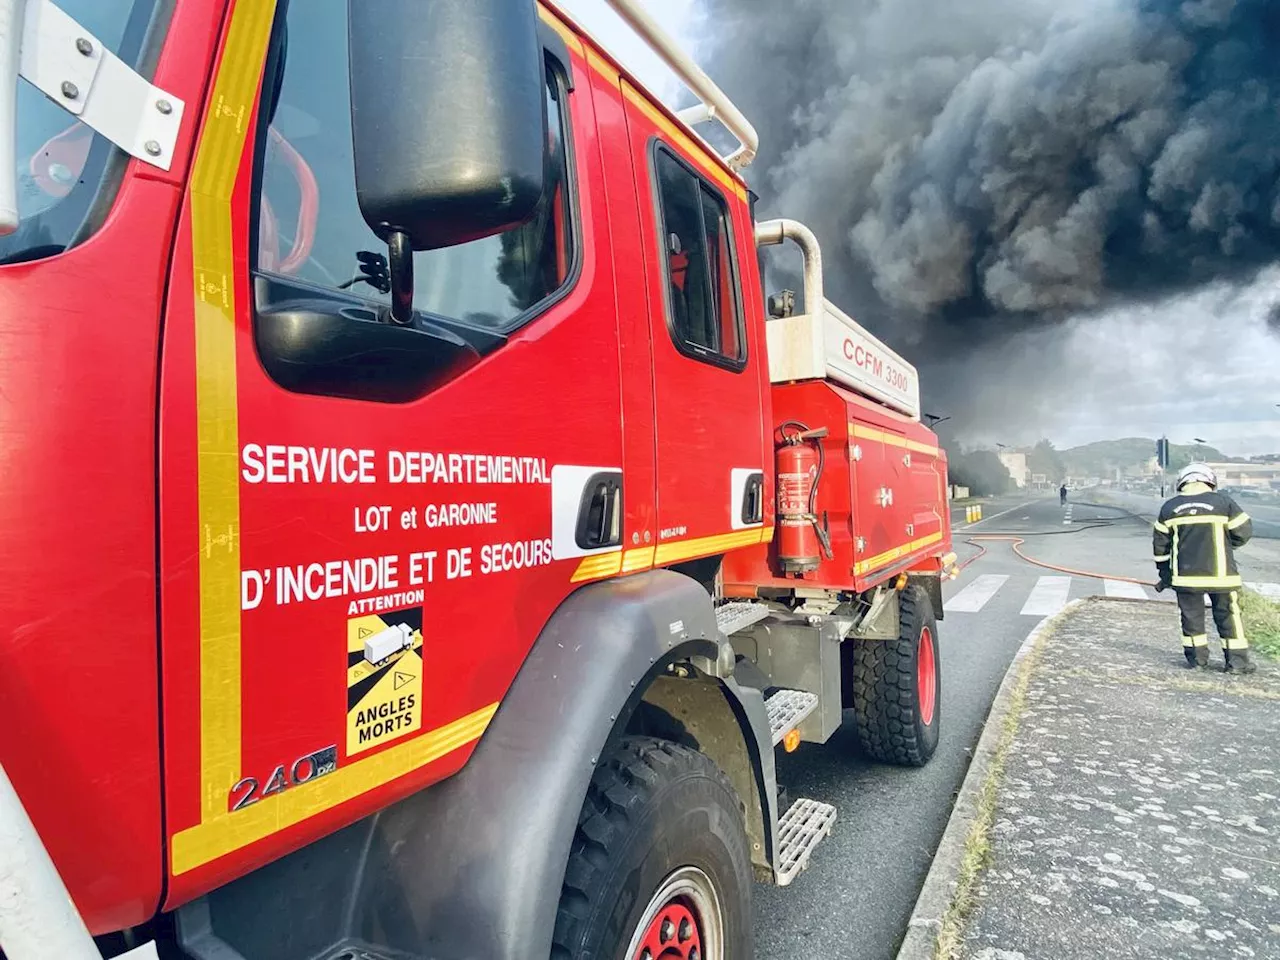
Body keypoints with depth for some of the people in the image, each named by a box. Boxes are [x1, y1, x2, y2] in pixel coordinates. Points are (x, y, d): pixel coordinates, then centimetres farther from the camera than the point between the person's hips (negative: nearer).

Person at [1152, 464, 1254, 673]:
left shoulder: (1169, 507, 3)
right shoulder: (1223, 502, -4)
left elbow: (1160, 543, 8)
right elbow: (1243, 532, 0)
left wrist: (1164, 573, 17)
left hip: (1185, 574, 2)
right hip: (1220, 573, -2)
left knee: (1191, 614, 11)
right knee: (1228, 614, 9)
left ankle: (1196, 658, 16)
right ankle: (1237, 660, 13)